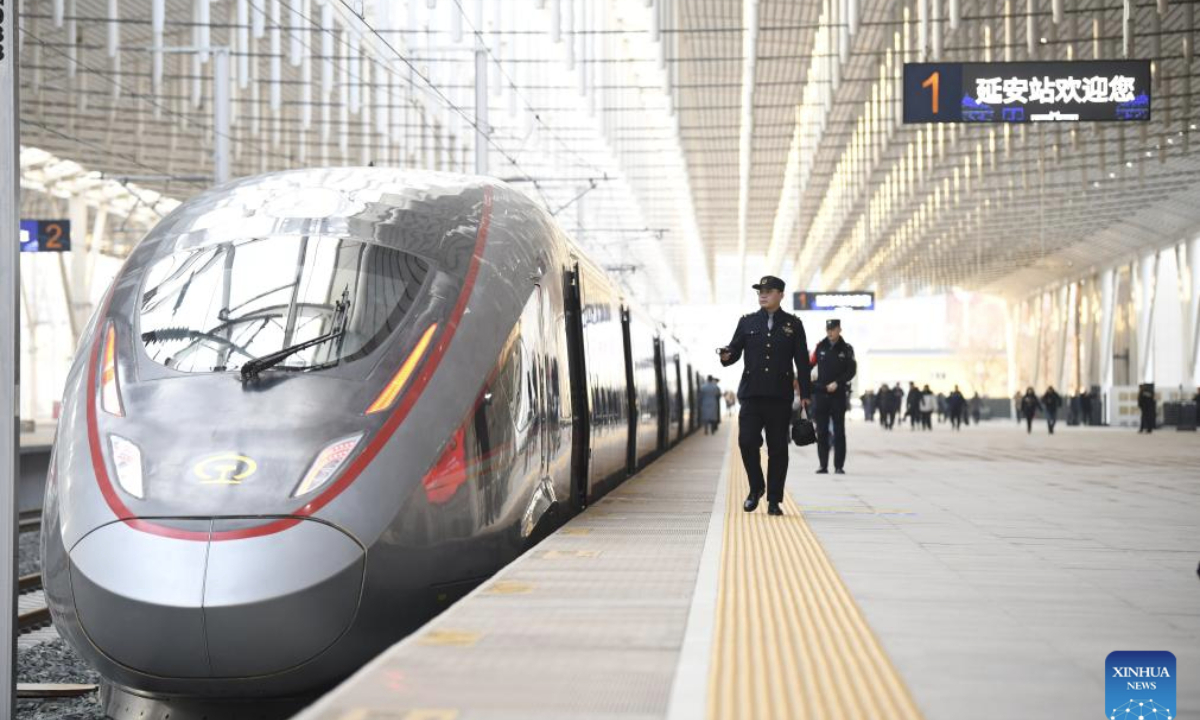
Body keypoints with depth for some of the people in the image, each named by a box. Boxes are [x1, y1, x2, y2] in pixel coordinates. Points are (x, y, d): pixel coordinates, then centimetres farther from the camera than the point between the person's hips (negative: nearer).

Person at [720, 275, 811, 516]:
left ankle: (774, 500, 8)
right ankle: (756, 487, 13)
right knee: (747, 442, -10)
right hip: (751, 394, 1)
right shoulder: (747, 322, 11)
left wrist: (806, 394, 2)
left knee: (778, 448, 1)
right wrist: (727, 356, -18)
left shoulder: (793, 324, 8)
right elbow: (735, 349, 7)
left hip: (780, 397, -1)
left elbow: (802, 361, 6)